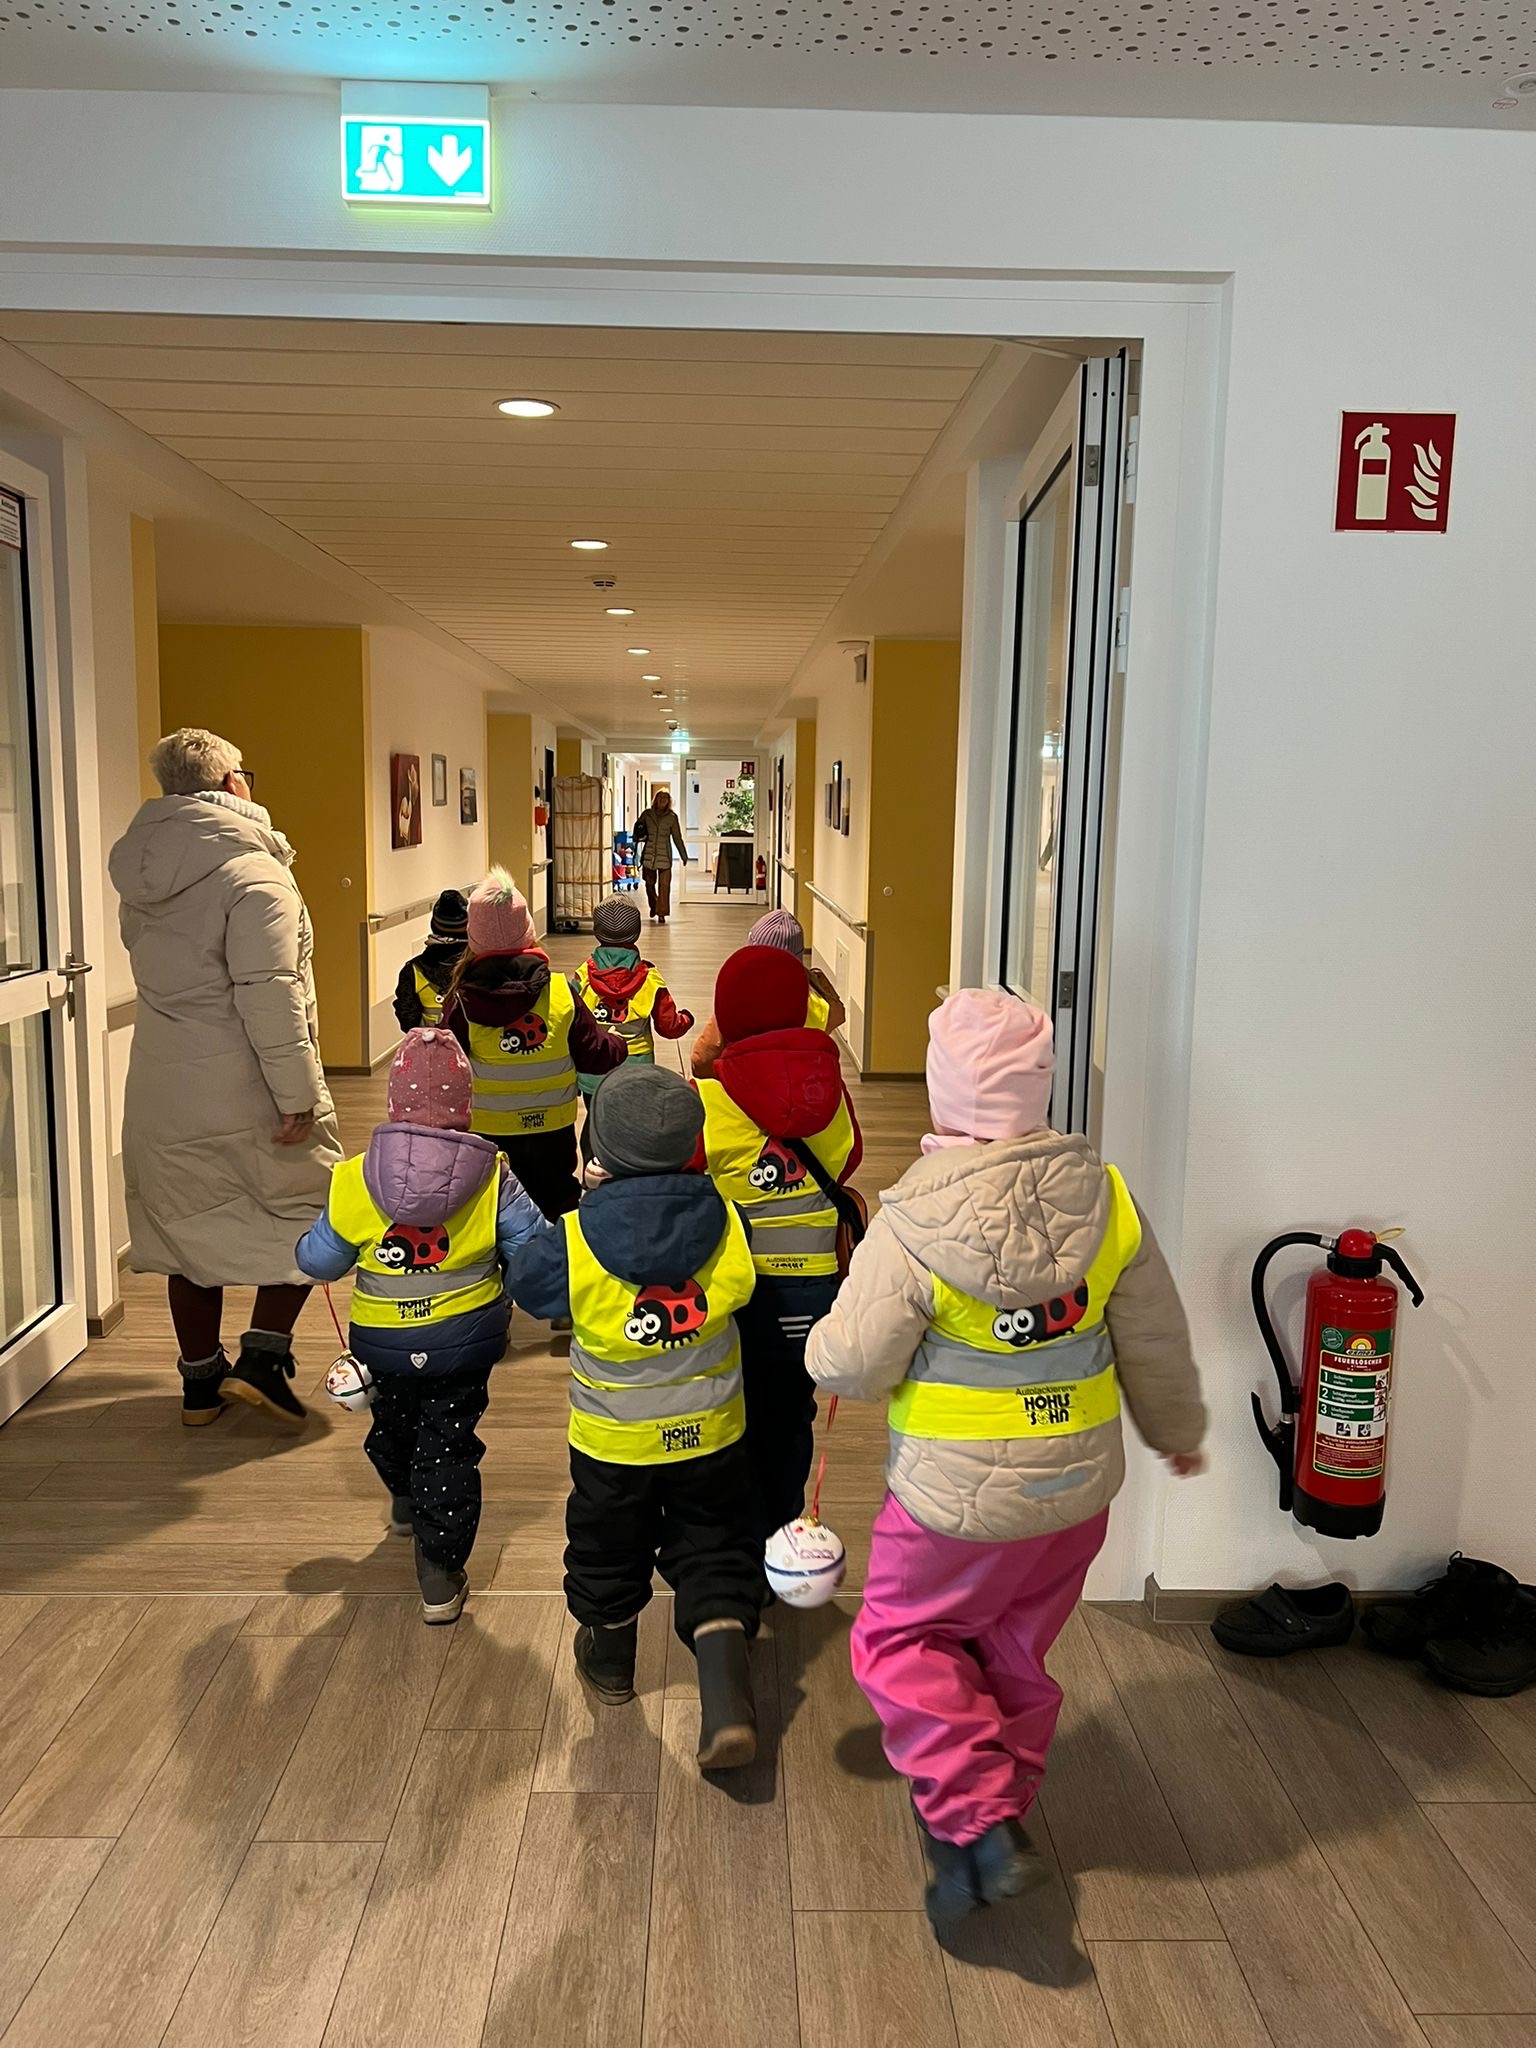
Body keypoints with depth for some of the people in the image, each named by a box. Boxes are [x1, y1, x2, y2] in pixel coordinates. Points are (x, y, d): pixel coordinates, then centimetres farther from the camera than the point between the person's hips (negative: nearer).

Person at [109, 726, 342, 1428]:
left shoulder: (140, 875, 8)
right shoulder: (253, 872, -17)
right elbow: (269, 994, -23)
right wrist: (297, 1094, -20)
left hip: (162, 1087, 7)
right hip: (245, 1089, -7)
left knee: (189, 1226, 16)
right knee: (308, 1208, 11)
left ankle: (200, 1382, 26)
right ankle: (262, 1357, 4)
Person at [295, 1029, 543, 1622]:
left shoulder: (357, 1179, -14)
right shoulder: (491, 1178, -15)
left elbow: (320, 1261, -5)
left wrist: (303, 1246, 19)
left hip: (383, 1344, 2)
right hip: (465, 1339, -2)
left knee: (391, 1428, 29)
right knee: (448, 1449, 9)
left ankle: (407, 1507, 56)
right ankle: (440, 1577, 8)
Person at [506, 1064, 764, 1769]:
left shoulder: (577, 1240, -23)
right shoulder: (723, 1223, -17)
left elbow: (525, 1282, -3)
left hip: (613, 1442, 0)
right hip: (711, 1433, 1)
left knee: (608, 1550, 24)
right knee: (713, 1551, 15)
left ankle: (610, 1658, 47)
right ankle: (725, 1687, -2)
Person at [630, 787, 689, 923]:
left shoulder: (672, 817, 3)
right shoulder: (646, 814, 5)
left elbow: (677, 838, 9)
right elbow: (637, 832, 13)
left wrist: (684, 856, 10)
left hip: (664, 856, -1)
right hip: (648, 855, 1)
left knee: (664, 885, -8)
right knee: (649, 883, 11)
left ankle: (662, 913, -4)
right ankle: (653, 906, 36)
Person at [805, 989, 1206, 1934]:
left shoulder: (913, 1225, -23)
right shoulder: (1107, 1197, -11)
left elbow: (850, 1367, -16)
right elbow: (1156, 1343, 0)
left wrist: (826, 1338, 7)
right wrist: (1179, 1429, 18)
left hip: (959, 1498, -4)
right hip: (1081, 1485, 5)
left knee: (902, 1638, 19)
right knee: (1016, 1652, 23)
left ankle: (978, 1822, 9)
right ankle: (997, 1821, 38)